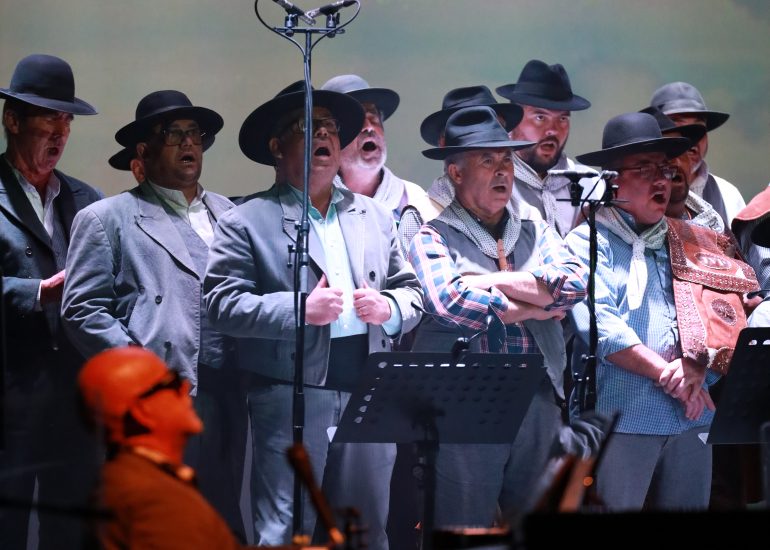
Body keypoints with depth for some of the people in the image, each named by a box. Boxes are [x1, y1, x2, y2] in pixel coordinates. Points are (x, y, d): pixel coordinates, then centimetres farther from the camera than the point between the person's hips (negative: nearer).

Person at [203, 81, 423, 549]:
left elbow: (412, 291, 18)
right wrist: (300, 310, -18)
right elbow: (223, 304, -7)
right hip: (292, 400, -4)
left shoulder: (376, 217, 17)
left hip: (370, 399, 5)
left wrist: (389, 308, -5)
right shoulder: (248, 222, 1)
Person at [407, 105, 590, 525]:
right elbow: (449, 303, -16)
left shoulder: (537, 235, 16)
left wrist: (489, 281, -8)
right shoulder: (434, 238, 3)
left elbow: (574, 284, -3)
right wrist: (530, 308, -6)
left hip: (538, 408, 4)